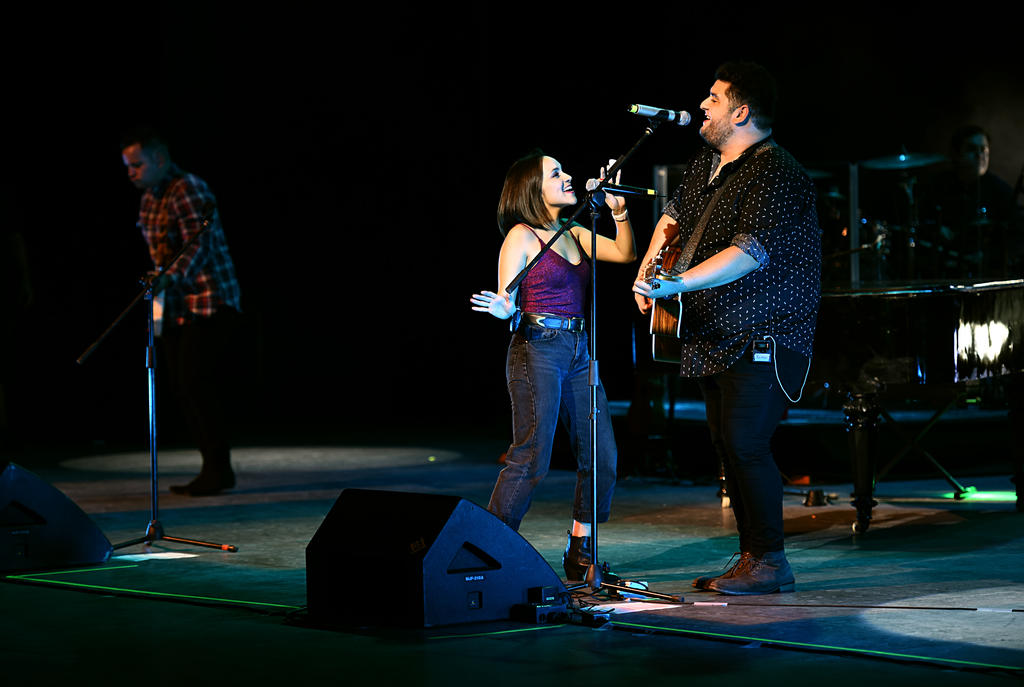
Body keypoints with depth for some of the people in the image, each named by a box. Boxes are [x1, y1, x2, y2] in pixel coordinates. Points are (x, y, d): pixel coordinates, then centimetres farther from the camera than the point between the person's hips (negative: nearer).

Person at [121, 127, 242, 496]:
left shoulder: (190, 191, -14)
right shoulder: (149, 200, 14)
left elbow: (197, 246, -27)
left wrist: (169, 277, -41)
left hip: (209, 304, -9)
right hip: (175, 310, 9)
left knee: (198, 385, -13)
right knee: (185, 390, 7)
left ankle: (218, 469, -6)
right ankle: (213, 469, 13)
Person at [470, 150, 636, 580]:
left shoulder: (572, 234, 16)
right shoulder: (521, 237, -4)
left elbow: (625, 254, 17)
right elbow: (507, 305, -7)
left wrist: (620, 214, 3)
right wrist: (503, 310, -30)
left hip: (578, 351, 7)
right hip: (536, 350, -7)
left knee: (602, 457, 4)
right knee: (531, 459, -12)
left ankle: (579, 551, 15)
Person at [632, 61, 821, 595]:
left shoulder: (774, 174, -17)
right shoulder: (706, 163, 14)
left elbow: (749, 252, -29)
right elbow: (674, 216, 31)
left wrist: (676, 285, -37)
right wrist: (648, 266, 14)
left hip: (762, 337, -10)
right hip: (714, 338, 10)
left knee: (744, 443, -15)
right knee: (728, 446, 10)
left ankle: (770, 562, -6)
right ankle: (751, 557, 17)